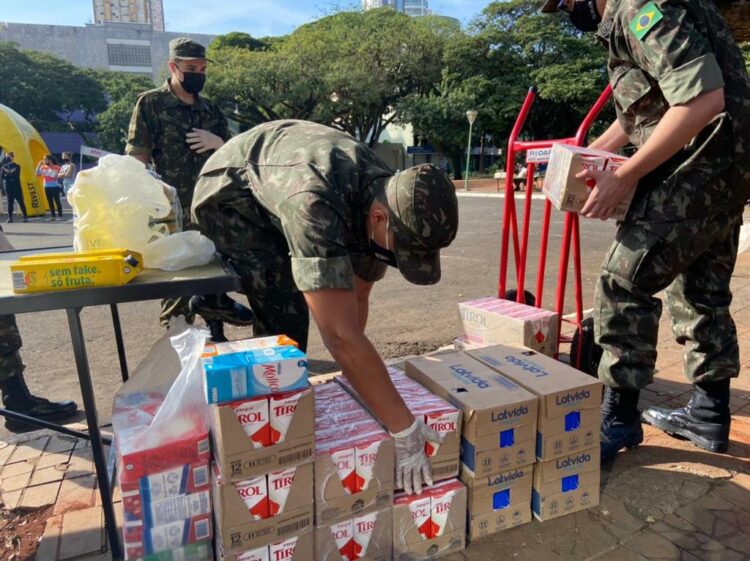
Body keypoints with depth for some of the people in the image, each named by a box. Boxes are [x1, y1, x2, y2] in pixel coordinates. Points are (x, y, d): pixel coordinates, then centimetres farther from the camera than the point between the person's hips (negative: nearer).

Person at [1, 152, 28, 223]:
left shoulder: (17, 166, 3)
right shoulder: (4, 167, 10)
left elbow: (16, 176, -9)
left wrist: (7, 176, -8)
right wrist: (11, 176, -15)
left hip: (17, 187, -3)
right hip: (9, 187, 3)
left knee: (21, 202, -2)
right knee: (10, 203, 4)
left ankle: (25, 217, 0)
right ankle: (10, 217, 6)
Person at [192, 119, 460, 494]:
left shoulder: (386, 200, -21)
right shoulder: (315, 205, -46)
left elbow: (357, 298, -10)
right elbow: (340, 334, -48)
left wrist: (353, 374, -9)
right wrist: (404, 429, -42)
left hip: (276, 190, 7)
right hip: (229, 194, -6)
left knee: (296, 307, 10)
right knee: (285, 316, -19)